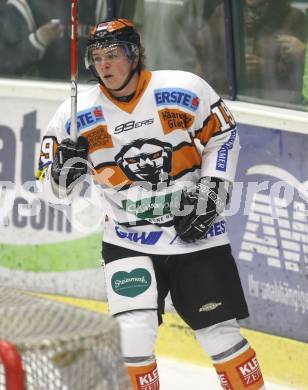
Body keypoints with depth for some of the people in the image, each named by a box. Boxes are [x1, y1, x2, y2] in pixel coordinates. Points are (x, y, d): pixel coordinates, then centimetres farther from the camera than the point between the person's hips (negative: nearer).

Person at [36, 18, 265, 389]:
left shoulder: (184, 89, -12)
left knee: (219, 333, 3)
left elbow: (222, 135, 4)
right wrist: (65, 168, -24)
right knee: (133, 332, -15)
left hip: (195, 233, 0)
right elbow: (53, 189, -3)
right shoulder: (78, 114, -9)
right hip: (128, 240, 1)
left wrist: (211, 191, -5)